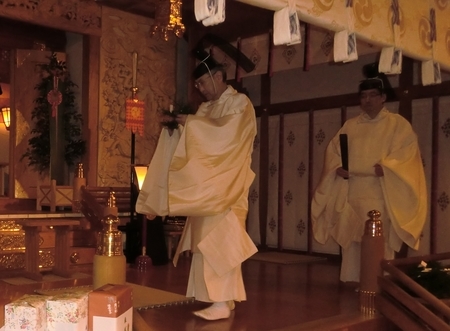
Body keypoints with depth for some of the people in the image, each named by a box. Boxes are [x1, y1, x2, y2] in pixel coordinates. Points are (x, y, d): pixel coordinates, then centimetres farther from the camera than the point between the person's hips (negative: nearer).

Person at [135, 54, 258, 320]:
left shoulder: (240, 102, -5)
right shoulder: (207, 108, 17)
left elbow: (228, 132, -22)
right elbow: (195, 139, 17)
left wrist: (191, 122, -17)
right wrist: (176, 127, -2)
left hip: (226, 186, -8)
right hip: (207, 186, 8)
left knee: (220, 240, -10)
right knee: (208, 241, 7)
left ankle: (222, 303, -7)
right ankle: (219, 297, 14)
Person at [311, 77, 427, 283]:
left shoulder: (398, 124, 7)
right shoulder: (350, 126, 18)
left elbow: (407, 152, -5)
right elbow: (333, 150, 14)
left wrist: (384, 167, -21)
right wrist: (338, 167, -7)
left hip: (380, 193, -4)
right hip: (352, 192, 4)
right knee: (352, 237, 4)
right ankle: (353, 278, 12)